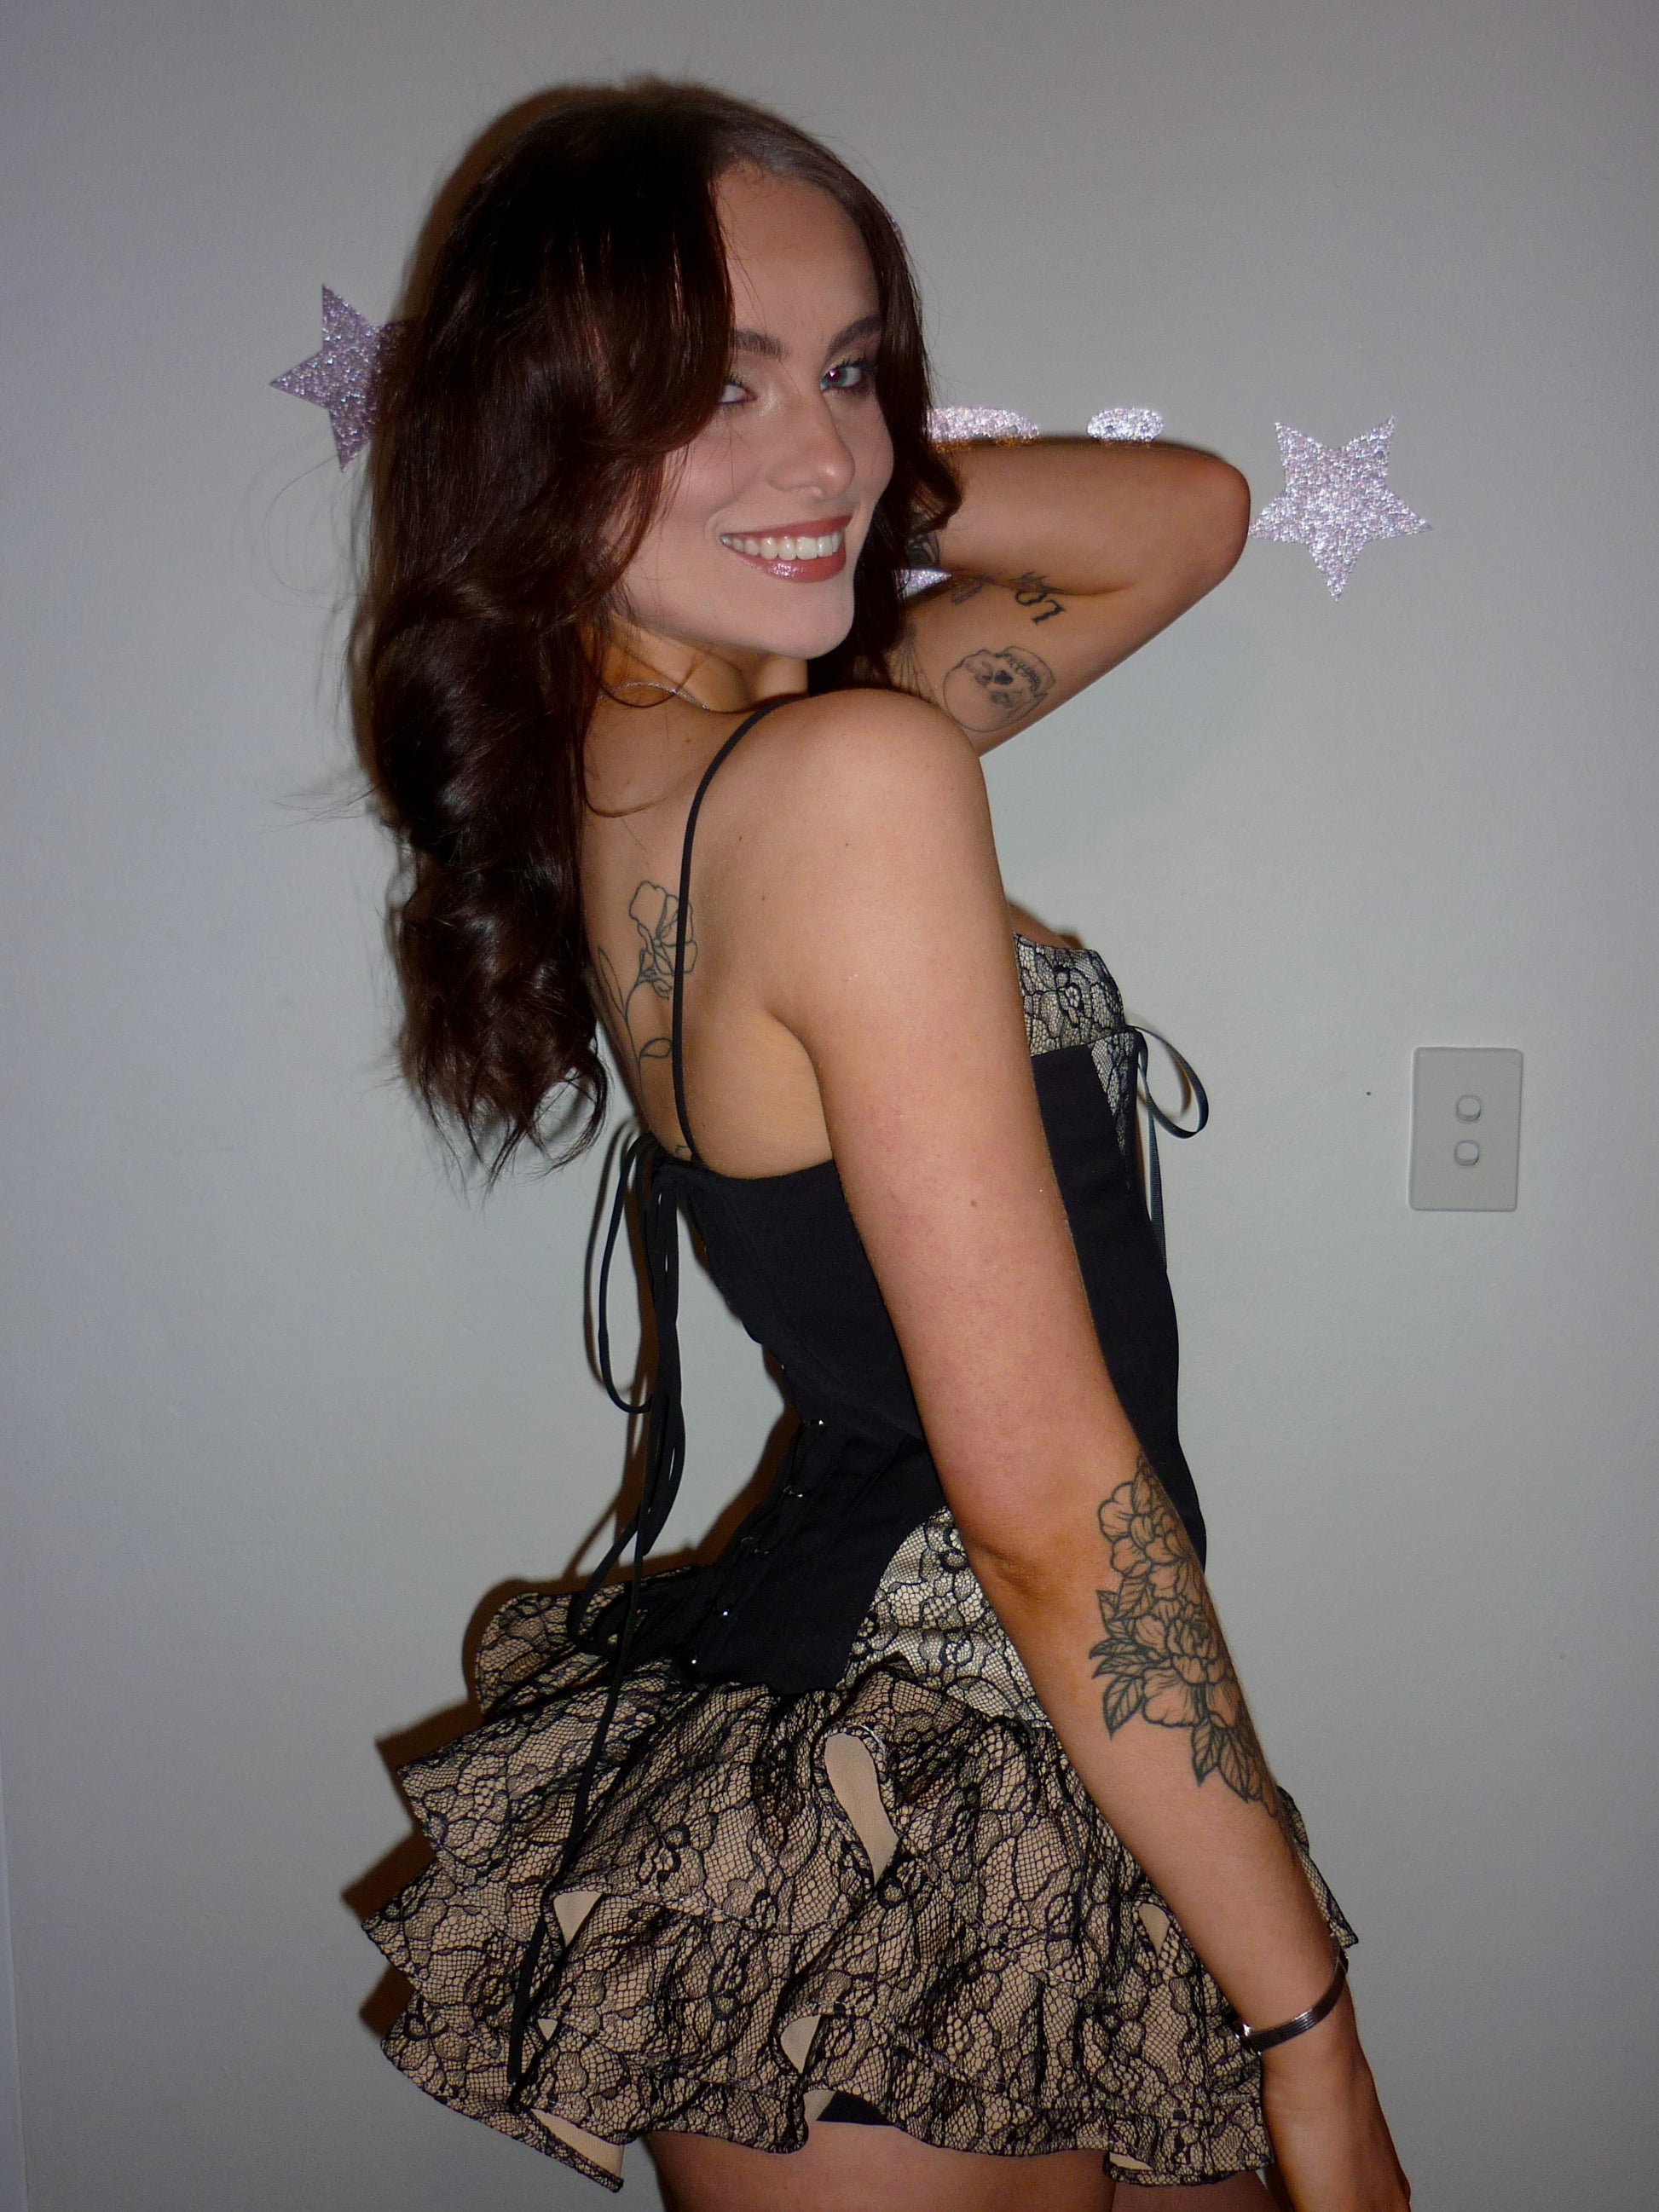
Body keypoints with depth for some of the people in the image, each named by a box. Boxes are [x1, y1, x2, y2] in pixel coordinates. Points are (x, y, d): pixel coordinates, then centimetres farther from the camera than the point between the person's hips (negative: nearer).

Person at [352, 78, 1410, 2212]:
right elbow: (1049, 1500, -22)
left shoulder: (628, 764, 7)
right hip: (909, 1853, -9)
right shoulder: (860, 779, -21)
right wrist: (1312, 2034, -14)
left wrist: (823, 488, 5)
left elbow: (1188, 511, 17)